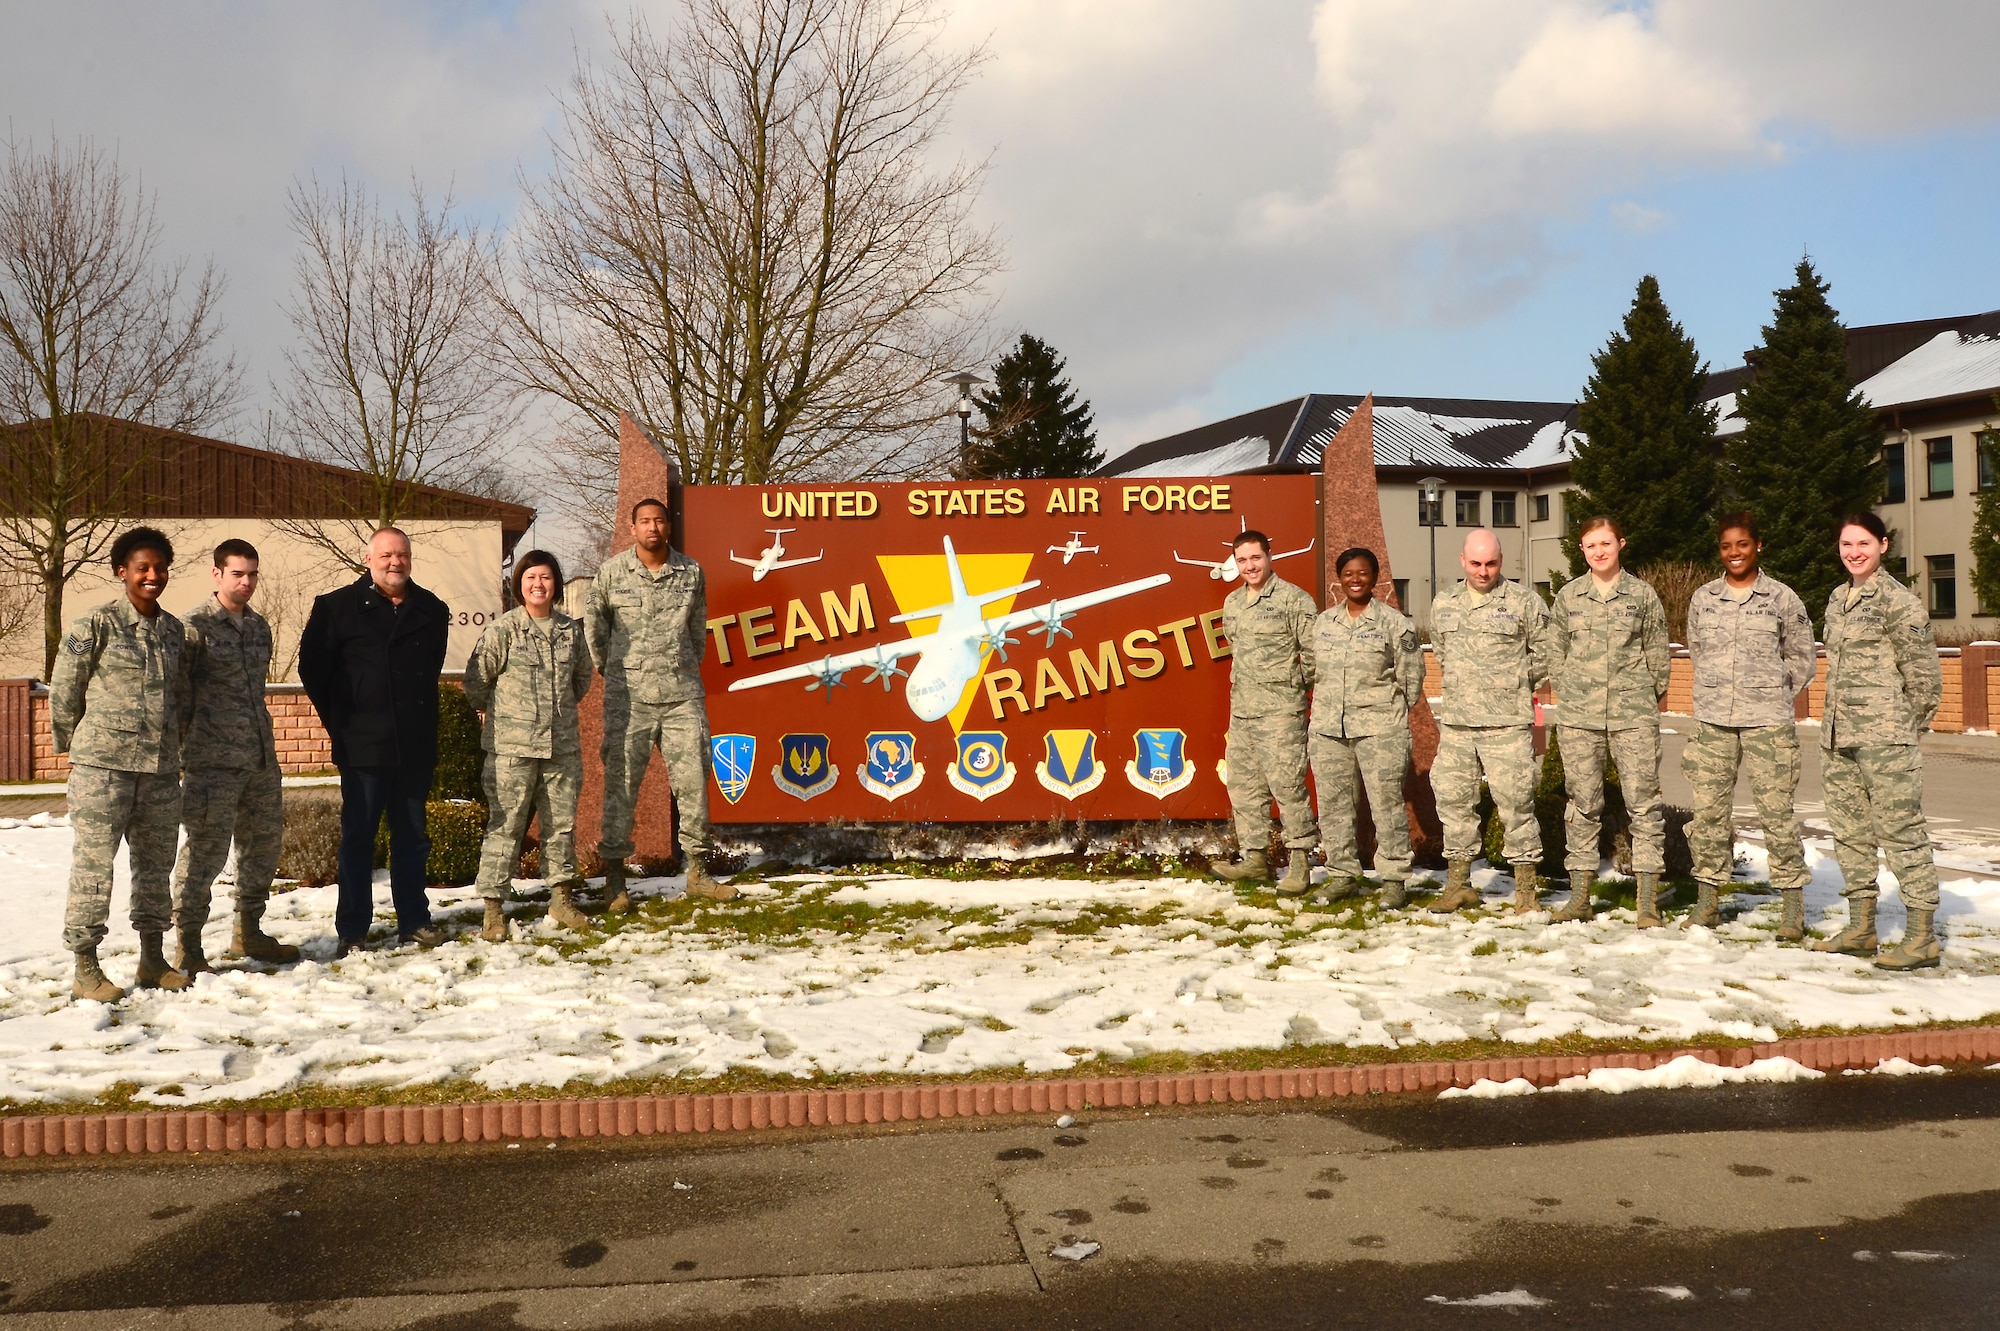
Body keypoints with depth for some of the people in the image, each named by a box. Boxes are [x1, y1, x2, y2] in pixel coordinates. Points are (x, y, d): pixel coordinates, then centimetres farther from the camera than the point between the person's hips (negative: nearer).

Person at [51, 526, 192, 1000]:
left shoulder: (174, 630, 11)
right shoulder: (96, 626, -6)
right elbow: (63, 692, 0)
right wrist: (77, 748, 7)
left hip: (161, 768, 6)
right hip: (102, 767, -6)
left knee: (156, 862, 12)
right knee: (94, 862, -2)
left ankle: (152, 960, 23)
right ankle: (85, 968, 6)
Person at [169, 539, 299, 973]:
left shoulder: (258, 625, 14)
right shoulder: (196, 625, -7)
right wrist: (183, 750, -9)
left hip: (261, 758, 7)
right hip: (213, 761, -7)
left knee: (264, 841, 14)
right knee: (206, 848, -6)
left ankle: (248, 932, 28)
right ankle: (189, 945, 4)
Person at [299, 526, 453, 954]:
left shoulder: (432, 610, 10)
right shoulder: (338, 607, -1)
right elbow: (312, 667, 2)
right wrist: (341, 722, 2)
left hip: (415, 746, 4)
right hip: (363, 746, -4)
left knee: (413, 837, 10)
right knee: (358, 838, 1)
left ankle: (414, 921, 19)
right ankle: (352, 930, 7)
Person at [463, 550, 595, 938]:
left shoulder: (571, 630, 7)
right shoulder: (502, 629, -6)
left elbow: (582, 677, 23)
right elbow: (476, 679, -2)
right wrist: (495, 711, 11)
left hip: (562, 745, 4)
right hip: (512, 746, -4)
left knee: (562, 822, 11)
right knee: (505, 825, -4)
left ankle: (561, 897, 23)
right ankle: (494, 907, 2)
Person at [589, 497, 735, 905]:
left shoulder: (692, 572, 7)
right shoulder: (611, 571, 1)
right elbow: (593, 621, 13)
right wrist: (608, 668, 13)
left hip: (682, 693, 2)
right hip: (628, 695, -2)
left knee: (693, 778, 4)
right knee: (621, 782, -1)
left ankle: (697, 872, 14)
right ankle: (614, 878, 6)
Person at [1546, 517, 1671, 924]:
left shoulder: (1642, 595, 4)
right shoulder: (1568, 596, 8)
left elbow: (1659, 652, 10)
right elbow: (1556, 650, 13)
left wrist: (1652, 695, 11)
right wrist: (1567, 692, 9)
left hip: (1634, 715, -1)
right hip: (1579, 717, 2)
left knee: (1644, 802, -4)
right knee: (1583, 804, 5)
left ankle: (1648, 901, 0)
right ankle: (1579, 896, 12)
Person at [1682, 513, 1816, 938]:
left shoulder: (1782, 598, 2)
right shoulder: (1702, 598, 10)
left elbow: (1801, 660, 8)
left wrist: (1773, 700, 4)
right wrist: (1716, 696, 10)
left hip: (1767, 723, -3)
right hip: (1713, 722, 3)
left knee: (1776, 811, -5)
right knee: (1708, 810, 4)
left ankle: (1793, 903, 3)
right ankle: (1708, 896, 15)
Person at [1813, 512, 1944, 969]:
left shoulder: (1896, 600, -8)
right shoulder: (1838, 600, 15)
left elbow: (1923, 672, -7)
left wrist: (1905, 727, 0)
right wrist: (1838, 721, 16)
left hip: (1884, 737, -8)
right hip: (1838, 735, 8)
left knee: (1900, 828, -7)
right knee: (1849, 830, 11)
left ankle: (1922, 936, -3)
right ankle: (1860, 928, 20)